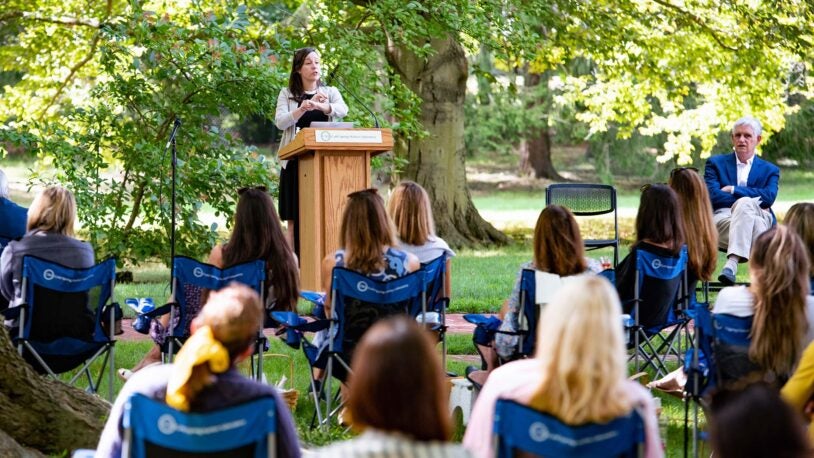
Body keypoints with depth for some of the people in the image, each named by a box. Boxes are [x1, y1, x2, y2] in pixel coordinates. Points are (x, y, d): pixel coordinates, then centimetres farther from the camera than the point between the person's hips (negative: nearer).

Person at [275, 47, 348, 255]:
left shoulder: (330, 92, 11)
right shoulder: (287, 94, 8)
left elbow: (343, 110, -11)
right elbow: (280, 122, -9)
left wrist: (320, 106, -32)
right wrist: (303, 108, -25)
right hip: (296, 163, -1)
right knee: (295, 221, -2)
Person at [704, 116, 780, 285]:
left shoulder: (770, 170, 22)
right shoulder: (715, 163, 20)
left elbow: (769, 197, 0)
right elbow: (712, 196, 1)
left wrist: (733, 190, -3)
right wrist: (752, 201, -6)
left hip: (759, 218, 1)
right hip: (723, 218, -1)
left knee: (744, 205, -37)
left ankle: (732, 263, -52)